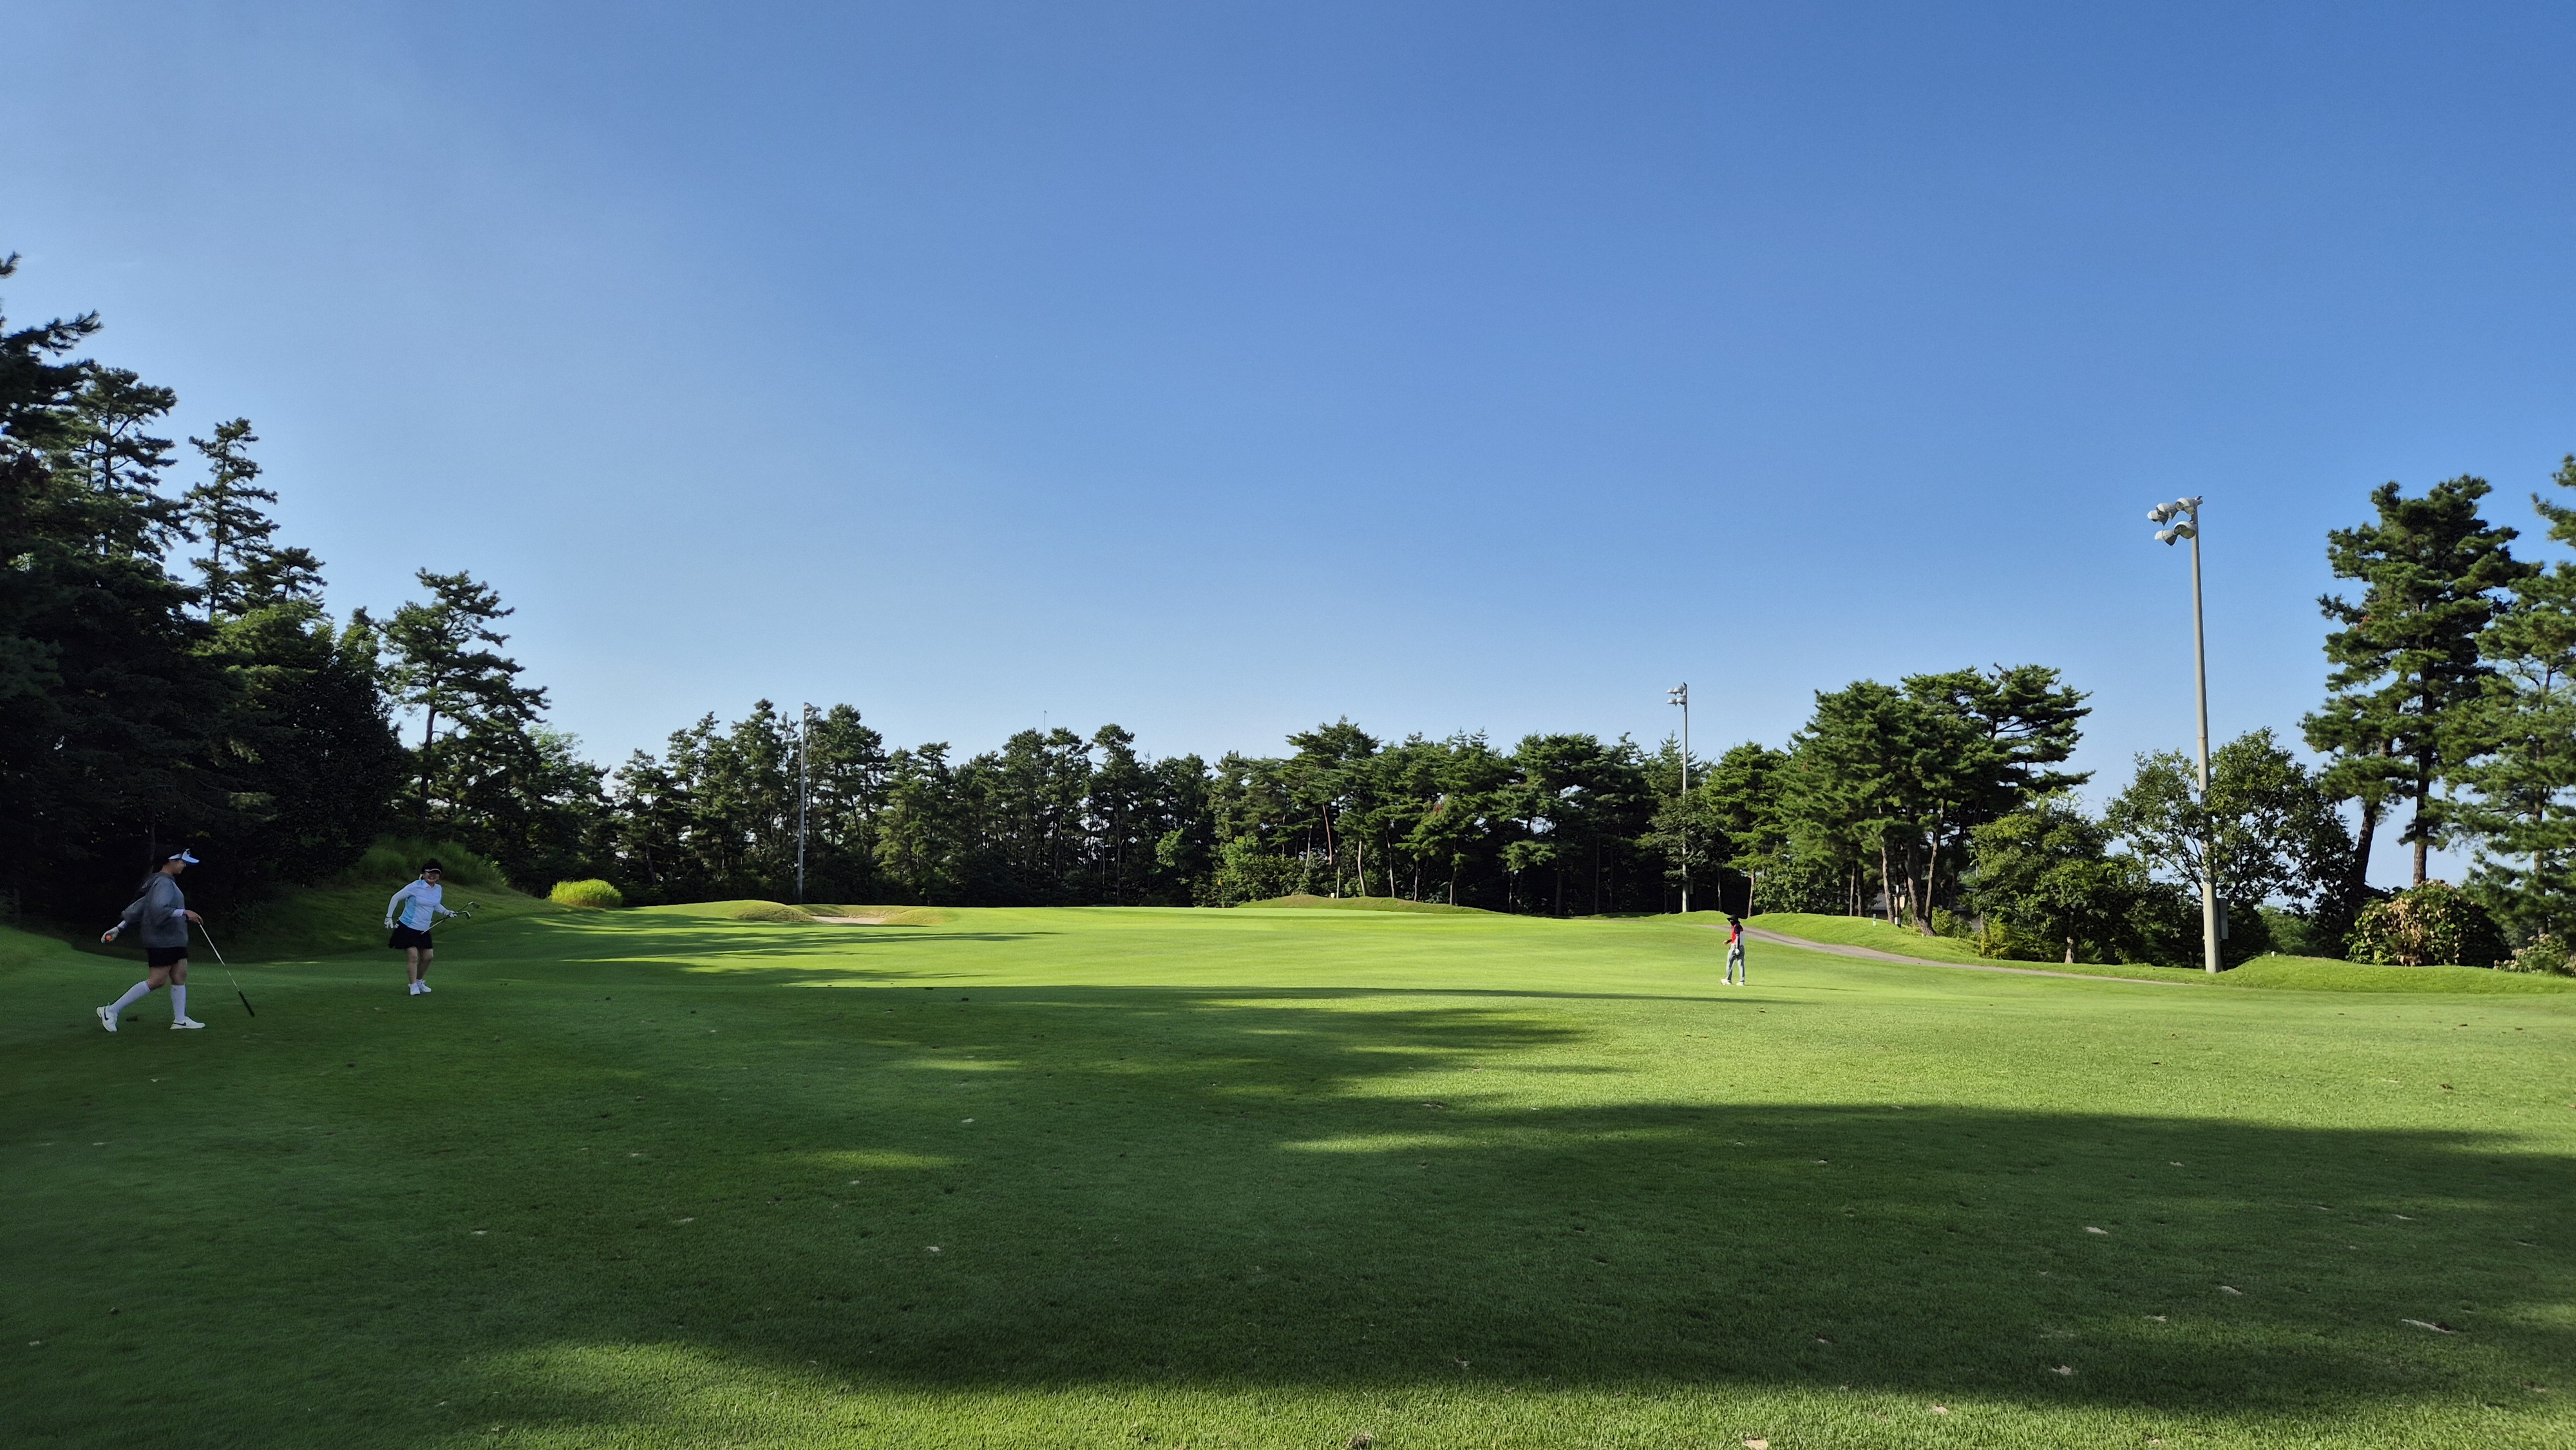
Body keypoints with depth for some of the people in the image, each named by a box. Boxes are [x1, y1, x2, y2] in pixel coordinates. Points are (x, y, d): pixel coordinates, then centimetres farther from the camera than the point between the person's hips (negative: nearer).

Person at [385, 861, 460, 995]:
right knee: (413, 956, -11)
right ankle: (413, 986, -1)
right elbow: (396, 898, -5)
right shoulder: (416, 887, -15)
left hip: (423, 930, 7)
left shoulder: (439, 889, 4)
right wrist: (389, 917, -5)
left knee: (428, 956, 9)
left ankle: (419, 981, 30)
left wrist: (446, 912, 5)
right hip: (407, 927, -6)